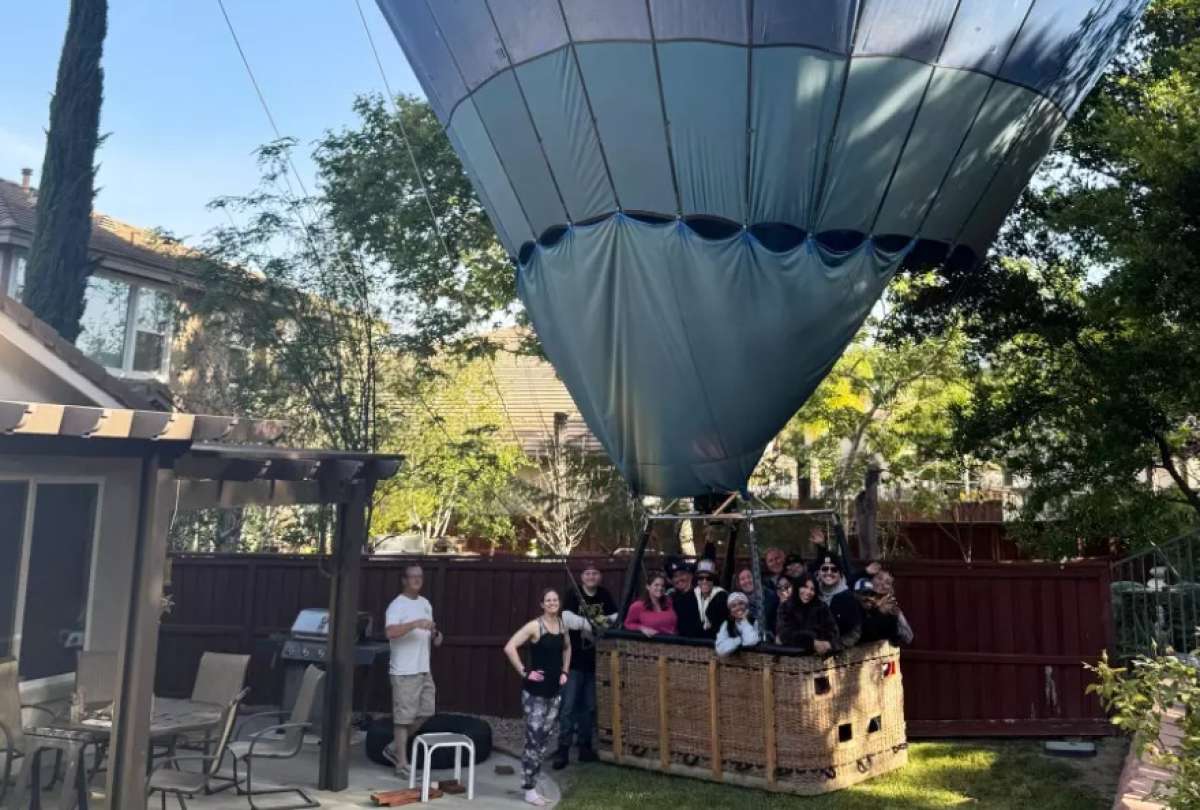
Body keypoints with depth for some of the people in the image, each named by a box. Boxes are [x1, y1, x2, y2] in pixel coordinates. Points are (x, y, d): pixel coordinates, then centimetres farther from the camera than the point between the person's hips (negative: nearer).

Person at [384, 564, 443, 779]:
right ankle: (402, 765, 7)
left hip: (424, 669, 8)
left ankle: (394, 748, 28)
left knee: (424, 712, 14)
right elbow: (390, 632, -30)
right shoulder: (397, 605, -14)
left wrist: (435, 636, 3)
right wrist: (415, 623, -37)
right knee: (404, 717, -2)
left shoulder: (425, 603, 13)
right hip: (404, 672, -8)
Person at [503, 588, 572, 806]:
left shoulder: (562, 625, 5)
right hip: (534, 692, -6)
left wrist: (564, 671, 14)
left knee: (544, 741, 12)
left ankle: (532, 785, 24)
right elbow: (510, 648, -21)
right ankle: (528, 788, 8)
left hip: (554, 691, 7)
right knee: (534, 740, -5)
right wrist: (524, 672, -18)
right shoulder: (534, 626, -14)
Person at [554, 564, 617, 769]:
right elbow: (566, 618, -21)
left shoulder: (604, 595, 6)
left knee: (589, 706, 12)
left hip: (596, 661, 4)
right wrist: (590, 623, -24)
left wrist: (607, 620, -17)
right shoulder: (573, 594, -7)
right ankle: (563, 749, 2)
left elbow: (617, 617, 4)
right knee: (568, 706, -4)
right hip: (575, 660, -4)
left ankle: (585, 746, 23)